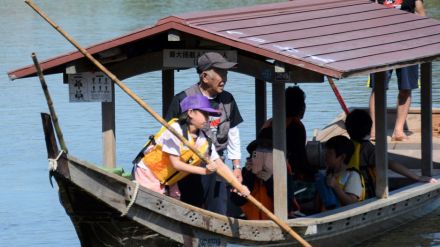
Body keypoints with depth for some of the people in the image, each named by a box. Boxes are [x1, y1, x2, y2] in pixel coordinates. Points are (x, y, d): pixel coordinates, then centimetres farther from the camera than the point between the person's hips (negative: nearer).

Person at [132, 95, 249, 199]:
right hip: (147, 174, -7)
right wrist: (204, 171, -28)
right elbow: (175, 164, -24)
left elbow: (220, 165, -5)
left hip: (168, 182, 7)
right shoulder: (175, 129, -23)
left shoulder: (204, 141, -3)